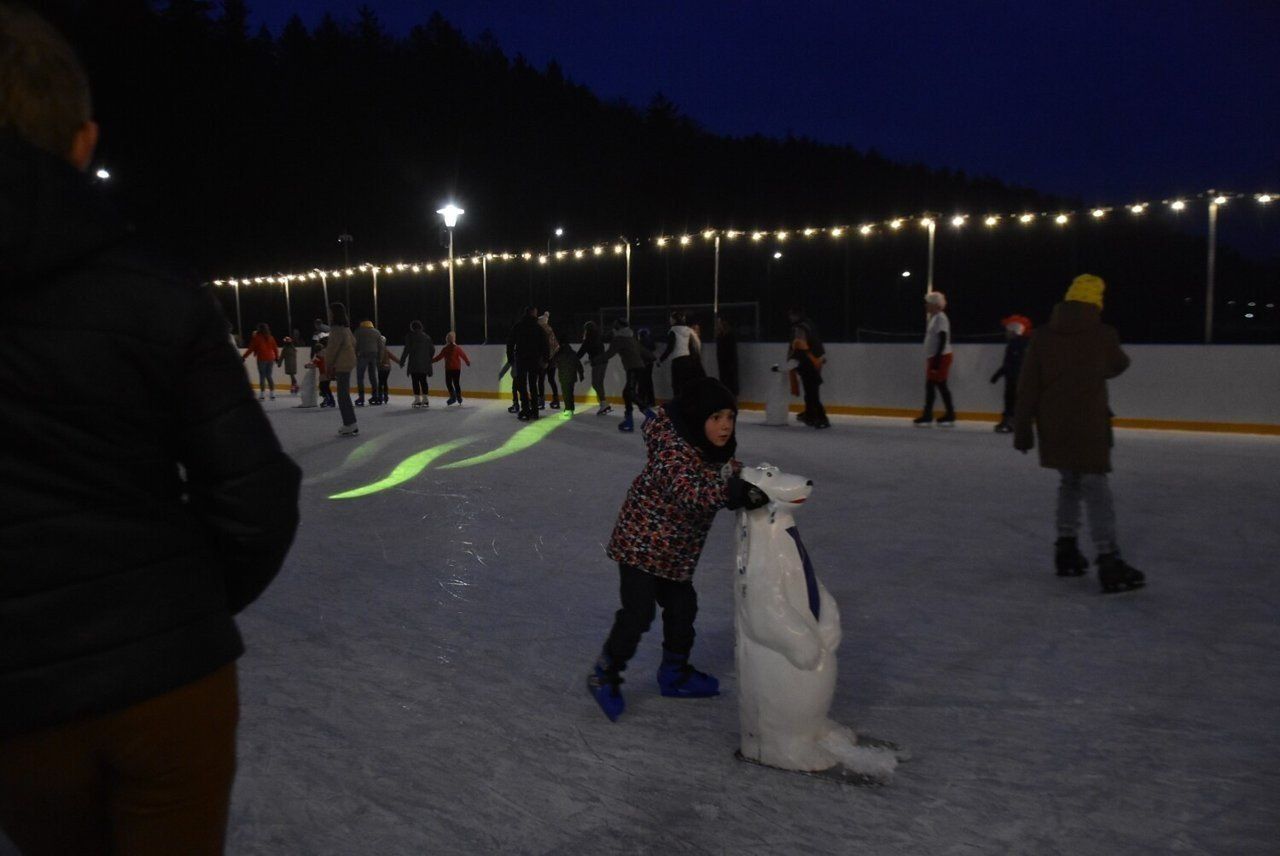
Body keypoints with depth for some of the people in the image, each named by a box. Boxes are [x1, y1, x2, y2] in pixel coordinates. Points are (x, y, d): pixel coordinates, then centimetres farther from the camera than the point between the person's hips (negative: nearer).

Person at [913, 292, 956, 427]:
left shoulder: (940, 318, -14)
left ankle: (950, 416, -1)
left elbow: (943, 340, -20)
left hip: (940, 357, -10)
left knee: (940, 385, -6)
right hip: (933, 357, 10)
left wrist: (937, 359, -23)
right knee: (929, 385, 9)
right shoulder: (933, 317, 16)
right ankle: (927, 416, 11)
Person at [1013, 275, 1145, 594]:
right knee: (1096, 489, -3)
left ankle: (1066, 549, 24)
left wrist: (1023, 428, 4)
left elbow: (1027, 386, -1)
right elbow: (1118, 366, 17)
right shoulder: (1102, 335, -5)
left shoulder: (1042, 336, 1)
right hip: (1088, 426, -4)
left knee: (1069, 483, 20)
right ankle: (1109, 562, -5)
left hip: (1053, 426, 4)